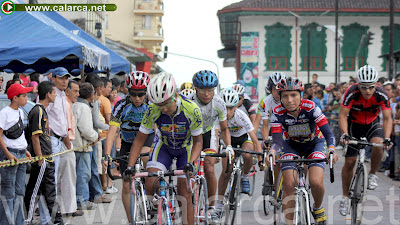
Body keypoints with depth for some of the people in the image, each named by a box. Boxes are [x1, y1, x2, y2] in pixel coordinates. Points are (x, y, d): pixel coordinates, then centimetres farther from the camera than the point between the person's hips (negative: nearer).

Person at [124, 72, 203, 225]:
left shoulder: (192, 110, -31)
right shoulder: (153, 111, -27)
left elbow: (198, 141, -20)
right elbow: (140, 139, -18)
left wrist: (190, 163, -37)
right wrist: (130, 166, -28)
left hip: (186, 148, -1)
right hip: (164, 145, 1)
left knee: (184, 195, -10)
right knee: (150, 184, -20)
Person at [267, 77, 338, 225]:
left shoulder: (310, 108, -29)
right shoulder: (278, 113, -24)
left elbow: (328, 132, -31)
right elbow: (277, 141, -28)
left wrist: (331, 150, -51)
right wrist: (273, 151, -52)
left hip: (315, 143, -1)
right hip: (292, 146, 1)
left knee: (316, 182, -21)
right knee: (289, 185, -17)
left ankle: (318, 208, 11)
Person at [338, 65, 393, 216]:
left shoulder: (381, 95, -24)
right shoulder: (352, 93, -27)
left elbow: (387, 118, -22)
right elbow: (342, 115, -26)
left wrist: (387, 138, -37)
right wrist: (345, 134, -41)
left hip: (372, 125, 1)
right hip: (354, 125, -1)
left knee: (378, 145, -32)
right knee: (350, 162, -4)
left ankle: (372, 175, -6)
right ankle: (345, 196, 13)